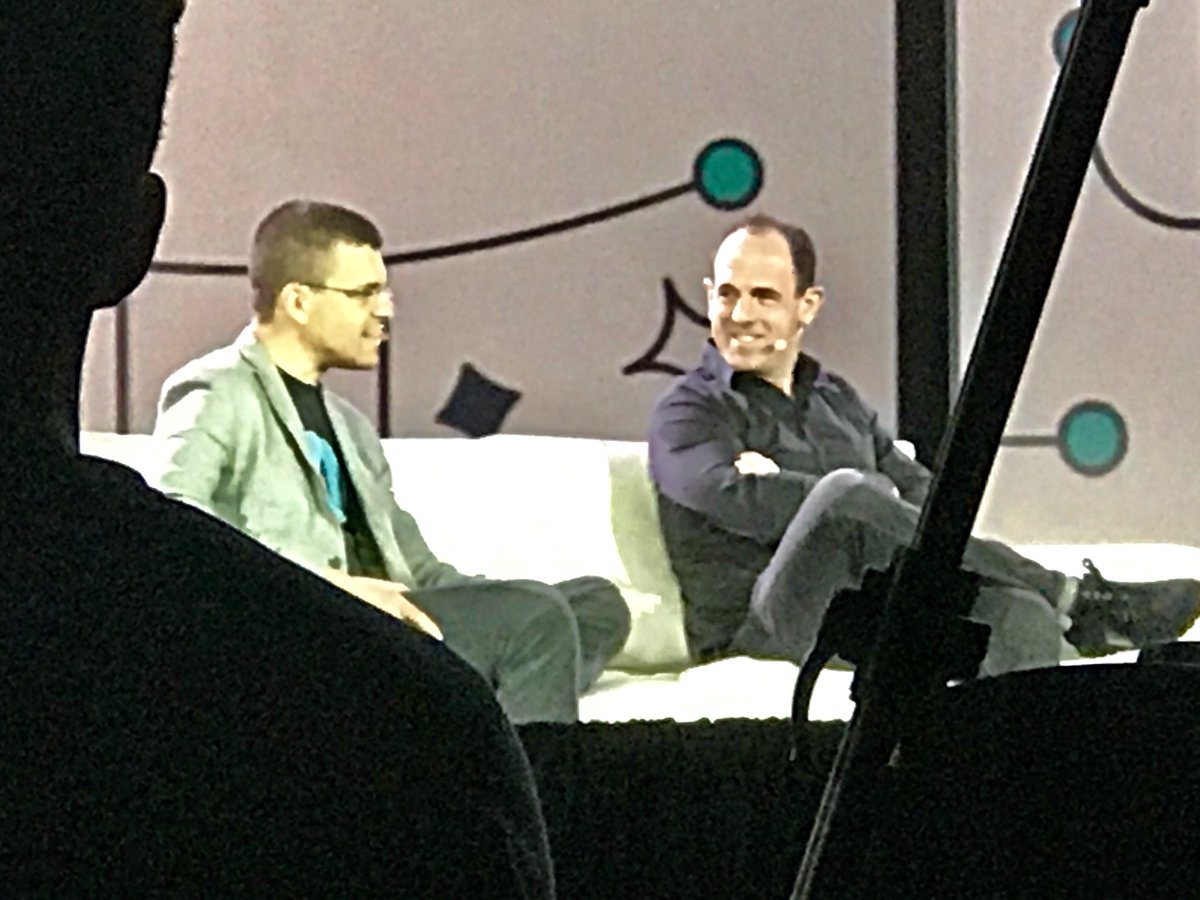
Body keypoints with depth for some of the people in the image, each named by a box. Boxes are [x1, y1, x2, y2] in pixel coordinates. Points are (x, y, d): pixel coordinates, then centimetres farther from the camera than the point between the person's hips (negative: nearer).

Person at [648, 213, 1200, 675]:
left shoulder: (838, 400, 26)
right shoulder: (689, 412, 7)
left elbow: (924, 494, 15)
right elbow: (741, 502, -13)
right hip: (756, 631, -5)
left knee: (1023, 614, -25)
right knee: (845, 494, -33)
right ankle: (1080, 602, -24)